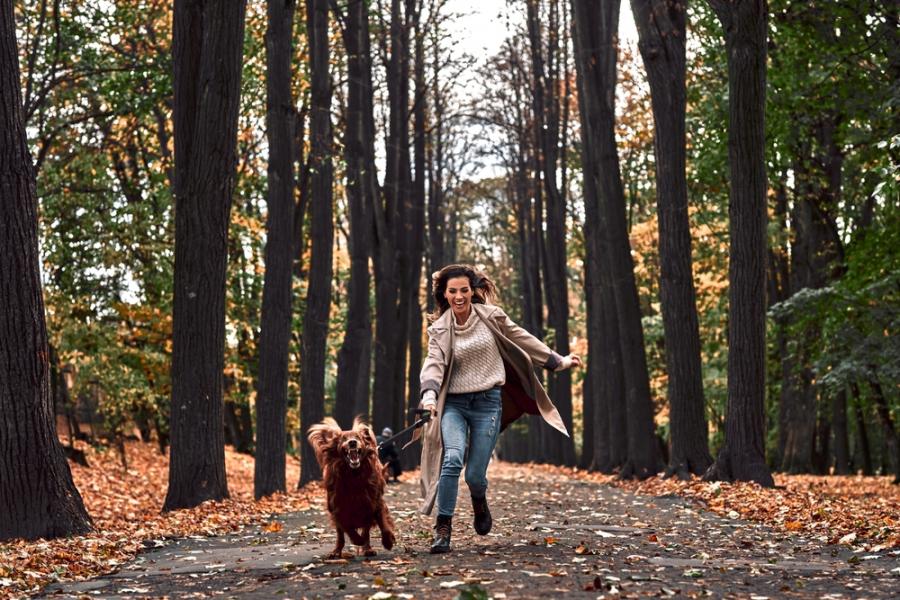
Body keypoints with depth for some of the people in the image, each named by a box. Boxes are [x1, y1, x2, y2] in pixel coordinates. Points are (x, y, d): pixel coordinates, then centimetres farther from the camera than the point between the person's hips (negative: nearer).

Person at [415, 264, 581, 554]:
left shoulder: (490, 315, 1)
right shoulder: (439, 329, 0)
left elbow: (522, 339, 12)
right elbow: (433, 364, -13)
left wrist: (557, 361, 19)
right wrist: (429, 395, -33)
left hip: (488, 402, 0)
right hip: (454, 403, 0)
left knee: (475, 474, -3)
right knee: (452, 459, -25)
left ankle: (479, 502, 35)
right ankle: (443, 528, -13)